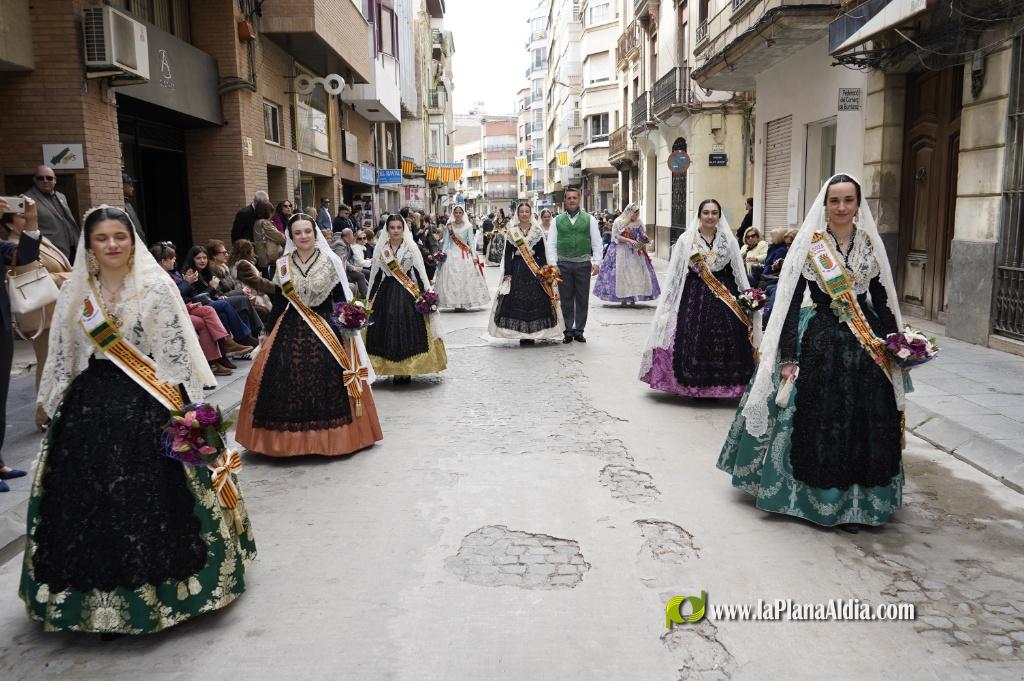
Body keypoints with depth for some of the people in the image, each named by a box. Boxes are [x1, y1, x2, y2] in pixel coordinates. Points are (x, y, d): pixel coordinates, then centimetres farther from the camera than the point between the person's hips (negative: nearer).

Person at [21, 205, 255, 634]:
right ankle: (97, 595, 22)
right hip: (89, 407, 4)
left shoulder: (157, 287, -4)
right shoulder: (75, 293, 8)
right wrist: (56, 407, 11)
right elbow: (63, 357, 13)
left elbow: (176, 353, -7)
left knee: (151, 500, -2)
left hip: (147, 407, -4)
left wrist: (179, 410, -11)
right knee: (89, 500, 7)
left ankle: (153, 589, 14)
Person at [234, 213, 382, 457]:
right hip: (291, 331, 2)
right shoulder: (282, 265, 6)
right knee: (289, 383, -1)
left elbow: (342, 299, 1)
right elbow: (279, 303, 10)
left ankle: (331, 437, 9)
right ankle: (292, 439, 11)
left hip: (327, 329, -2)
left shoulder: (331, 261, 0)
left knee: (328, 384, -5)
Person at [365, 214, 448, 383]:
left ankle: (407, 370, 8)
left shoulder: (412, 247, 1)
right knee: (388, 331, 1)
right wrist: (370, 298, 10)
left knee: (409, 330, -3)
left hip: (408, 294, -2)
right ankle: (395, 370, 11)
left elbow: (420, 273, 0)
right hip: (386, 294, 2)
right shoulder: (380, 249, 6)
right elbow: (375, 275, 10)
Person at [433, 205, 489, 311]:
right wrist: (442, 254, -1)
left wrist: (474, 256, -5)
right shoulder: (448, 226, 6)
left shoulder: (468, 226, 2)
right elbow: (445, 241, 7)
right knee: (452, 279, -2)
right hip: (452, 254, 1)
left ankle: (465, 302, 4)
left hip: (465, 255, -1)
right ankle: (455, 303, 4)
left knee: (466, 278, -3)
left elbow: (471, 242, 1)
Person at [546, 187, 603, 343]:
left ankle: (579, 331, 15)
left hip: (583, 264, 0)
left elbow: (597, 243, 4)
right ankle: (568, 331, 14)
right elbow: (551, 244, 5)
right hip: (563, 264, 0)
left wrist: (597, 262, -7)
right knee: (566, 300, 5)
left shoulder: (589, 219, 6)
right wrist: (553, 264, -5)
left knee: (582, 299, 5)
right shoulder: (557, 220, 7)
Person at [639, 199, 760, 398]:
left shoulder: (729, 240, 7)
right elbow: (675, 273, 2)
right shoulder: (686, 239, 2)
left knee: (726, 340, -4)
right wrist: (669, 302, -2)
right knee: (694, 340, -6)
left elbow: (739, 273, 10)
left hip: (725, 296, 2)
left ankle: (720, 386, 9)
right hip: (694, 295, -2)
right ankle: (695, 386, 8)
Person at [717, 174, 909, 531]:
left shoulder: (870, 244, 6)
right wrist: (788, 357, -11)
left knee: (863, 425, 8)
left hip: (866, 342, 4)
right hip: (820, 341, -3)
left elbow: (882, 299, 10)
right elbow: (791, 302, -7)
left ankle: (854, 501, 23)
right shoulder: (808, 244, -4)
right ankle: (813, 497, 20)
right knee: (818, 420, 2)